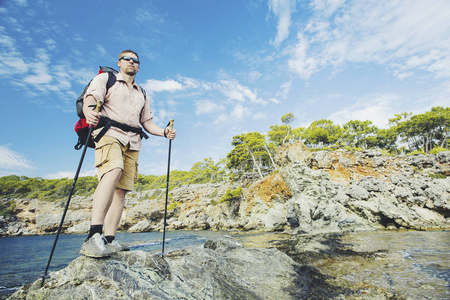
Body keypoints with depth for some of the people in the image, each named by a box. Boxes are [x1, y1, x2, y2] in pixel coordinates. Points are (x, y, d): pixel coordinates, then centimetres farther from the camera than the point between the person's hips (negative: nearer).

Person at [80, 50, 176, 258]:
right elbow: (90, 98, -2)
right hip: (109, 132, -4)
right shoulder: (105, 79, 17)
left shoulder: (142, 94, 30)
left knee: (121, 189, -6)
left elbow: (147, 122, 24)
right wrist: (89, 112, -26)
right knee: (113, 172, -32)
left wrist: (164, 132, 5)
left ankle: (109, 240, -5)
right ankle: (94, 235, -34)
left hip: (132, 141, 5)